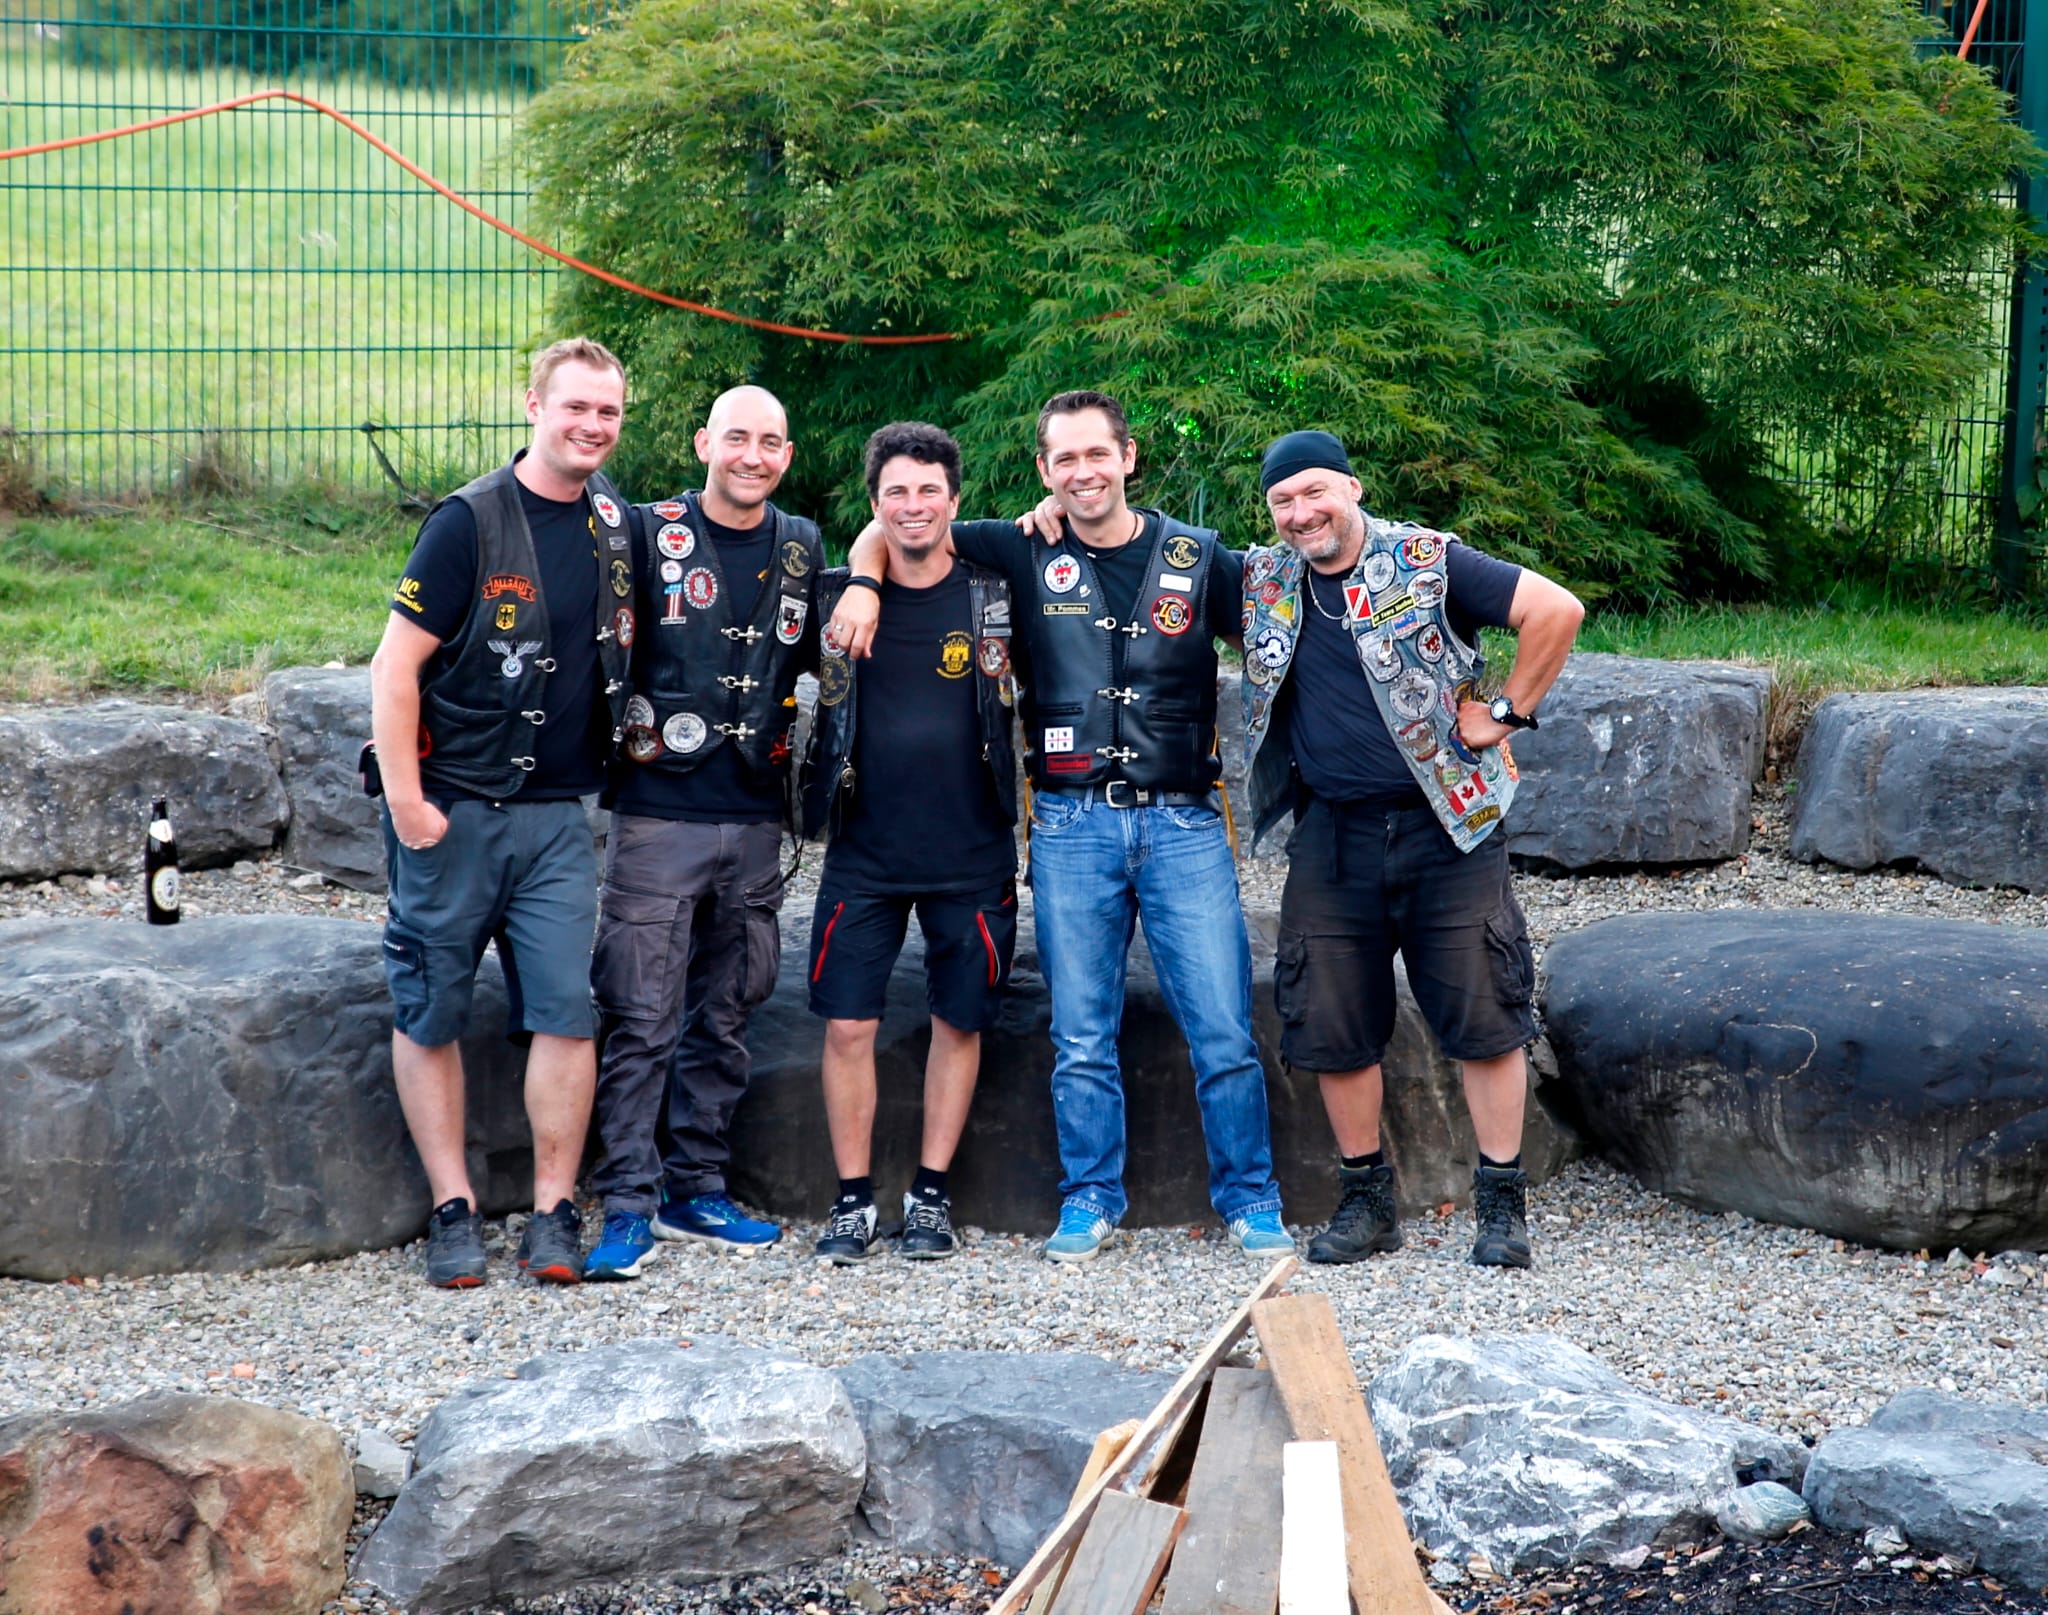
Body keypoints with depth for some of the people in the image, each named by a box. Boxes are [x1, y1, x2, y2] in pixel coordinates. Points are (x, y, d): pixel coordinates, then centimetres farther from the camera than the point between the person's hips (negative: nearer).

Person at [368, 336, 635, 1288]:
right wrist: (407, 804, -14)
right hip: (454, 808, -4)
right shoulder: (471, 522, -9)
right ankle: (453, 1211, 12)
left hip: (557, 816, 4)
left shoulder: (613, 525, 7)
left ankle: (553, 1213, 4)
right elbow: (395, 666, -10)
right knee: (430, 1013, 3)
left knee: (565, 1011, -3)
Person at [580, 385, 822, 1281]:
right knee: (641, 1020, -5)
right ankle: (627, 1205, 0)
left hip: (755, 821, 5)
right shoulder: (648, 536, -3)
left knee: (724, 1020, 11)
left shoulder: (803, 549, 11)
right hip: (659, 814, -4)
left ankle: (696, 1189, 20)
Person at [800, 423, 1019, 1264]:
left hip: (971, 854, 0)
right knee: (847, 1026, -3)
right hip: (863, 852, 0)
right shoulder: (835, 596, 3)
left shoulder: (994, 594, 1)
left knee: (958, 1022, 6)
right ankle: (853, 1200, 8)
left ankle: (931, 1195, 17)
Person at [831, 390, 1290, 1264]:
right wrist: (862, 583, -7)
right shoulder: (1025, 553, 4)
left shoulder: (1198, 558, 4)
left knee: (1223, 1025, -2)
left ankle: (1249, 1199, 10)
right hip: (1071, 823, 1)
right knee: (1081, 1035, 4)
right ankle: (1090, 1200, 17)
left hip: (1183, 821, 0)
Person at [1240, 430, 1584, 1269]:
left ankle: (1503, 1205, 8)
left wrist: (1508, 712, -8)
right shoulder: (1262, 582, 6)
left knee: (1482, 1015, -1)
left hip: (1446, 829, -4)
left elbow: (1557, 609, -10)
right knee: (1333, 1027, 5)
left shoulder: (1429, 562, -7)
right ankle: (1366, 1201, 19)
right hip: (1330, 838, 4)